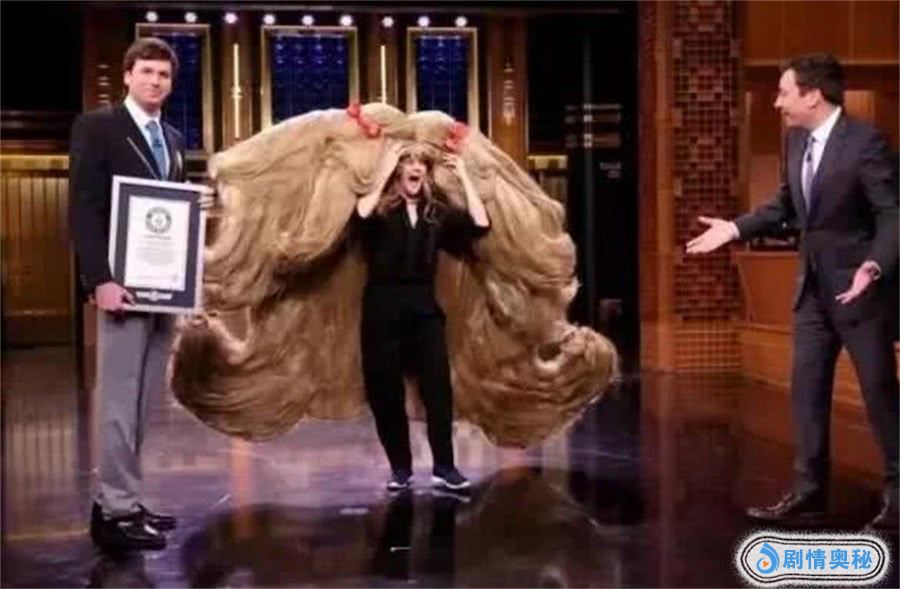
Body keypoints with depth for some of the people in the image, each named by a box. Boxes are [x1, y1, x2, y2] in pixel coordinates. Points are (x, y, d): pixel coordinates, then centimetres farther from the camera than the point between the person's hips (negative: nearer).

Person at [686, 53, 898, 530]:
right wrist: (733, 228, 6)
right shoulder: (798, 140, 4)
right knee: (806, 391, 9)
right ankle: (808, 494, 17)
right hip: (814, 287, 8)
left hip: (861, 287, -8)